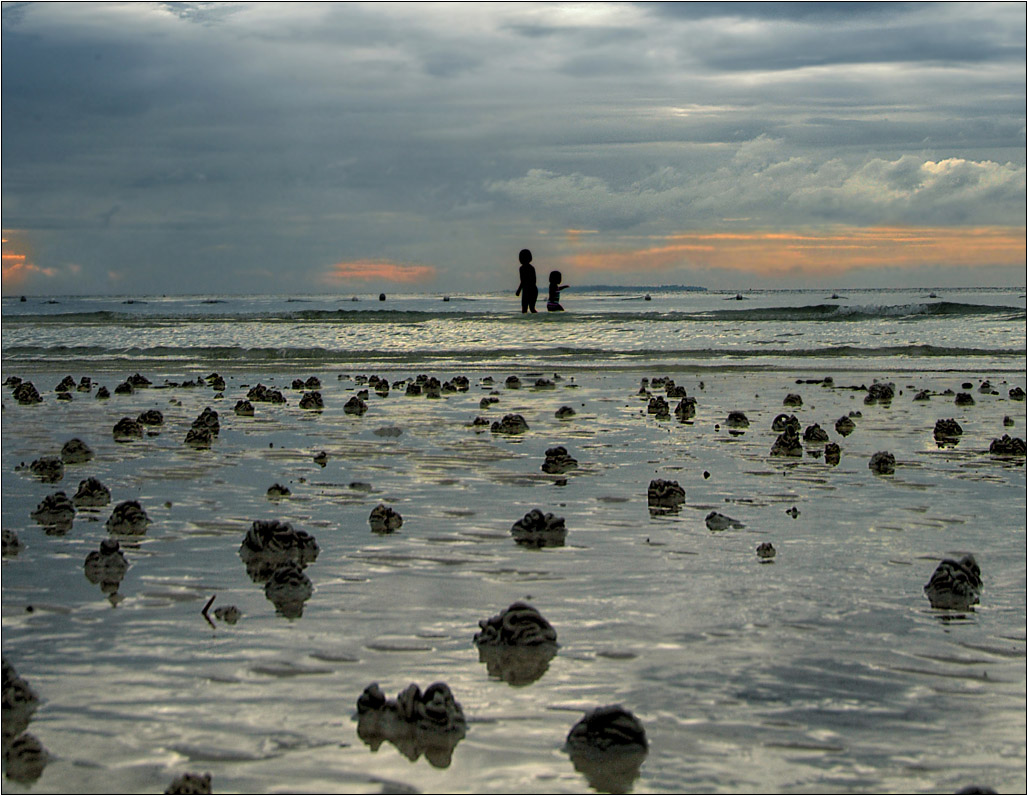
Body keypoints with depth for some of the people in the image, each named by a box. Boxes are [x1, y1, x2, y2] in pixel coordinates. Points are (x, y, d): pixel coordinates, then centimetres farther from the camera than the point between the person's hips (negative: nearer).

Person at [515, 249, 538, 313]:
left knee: (524, 309, -4)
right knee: (532, 308, 12)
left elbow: (523, 281, -15)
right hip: (534, 289, 7)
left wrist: (518, 290, -5)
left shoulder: (522, 268, -10)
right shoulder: (532, 267, 12)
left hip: (527, 290, -7)